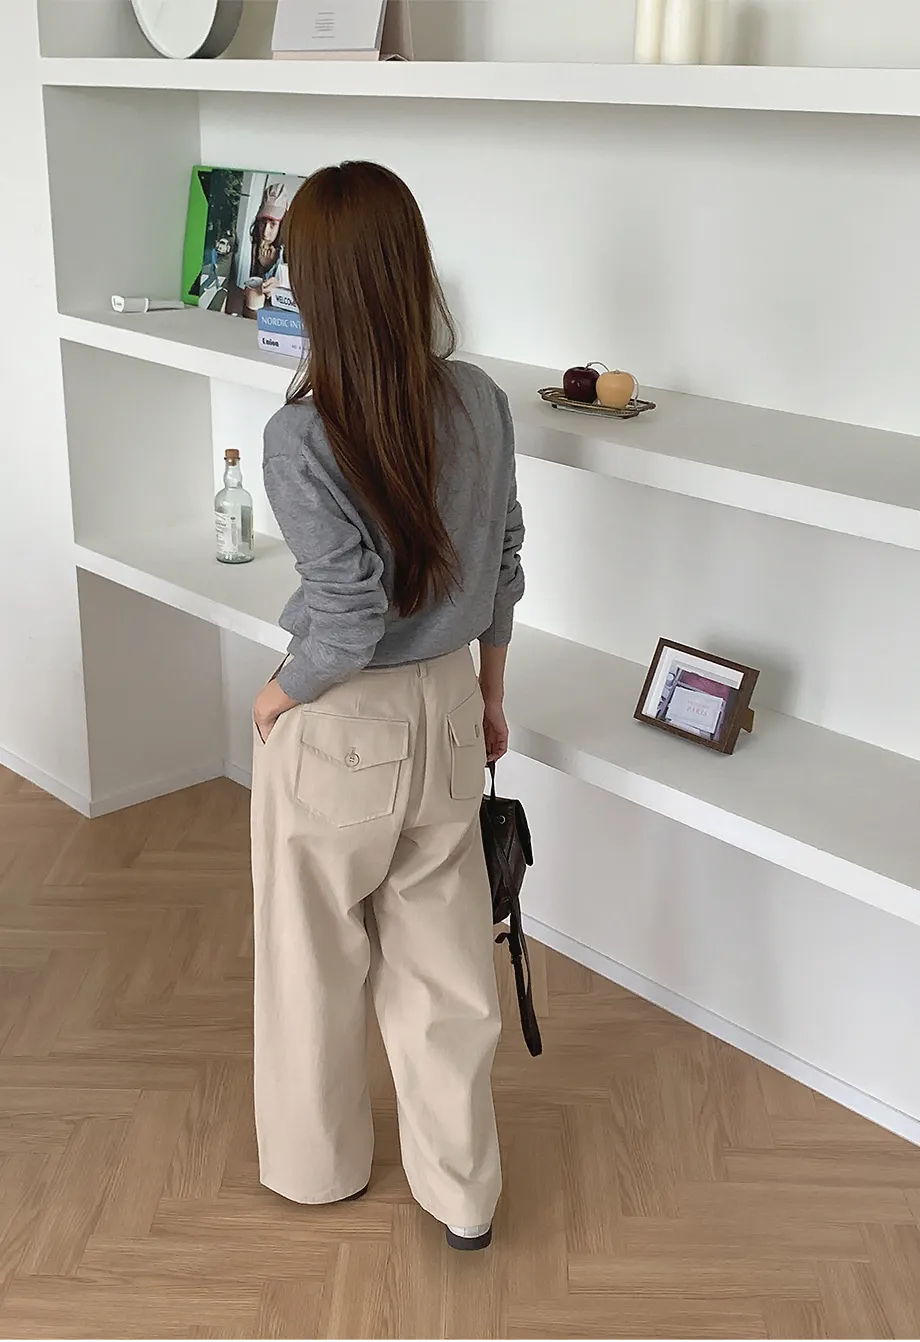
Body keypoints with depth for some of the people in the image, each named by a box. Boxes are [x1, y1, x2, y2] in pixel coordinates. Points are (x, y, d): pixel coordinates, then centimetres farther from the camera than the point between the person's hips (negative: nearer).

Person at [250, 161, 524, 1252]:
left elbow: (350, 616, -26)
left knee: (315, 960, 19)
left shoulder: (301, 437, -24)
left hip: (340, 728, -5)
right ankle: (463, 1194, 34)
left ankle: (319, 1163, 42)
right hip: (448, 709, 5)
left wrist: (278, 697, -7)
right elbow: (502, 567, 3)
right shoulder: (480, 402, -6)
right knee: (447, 961, 18)